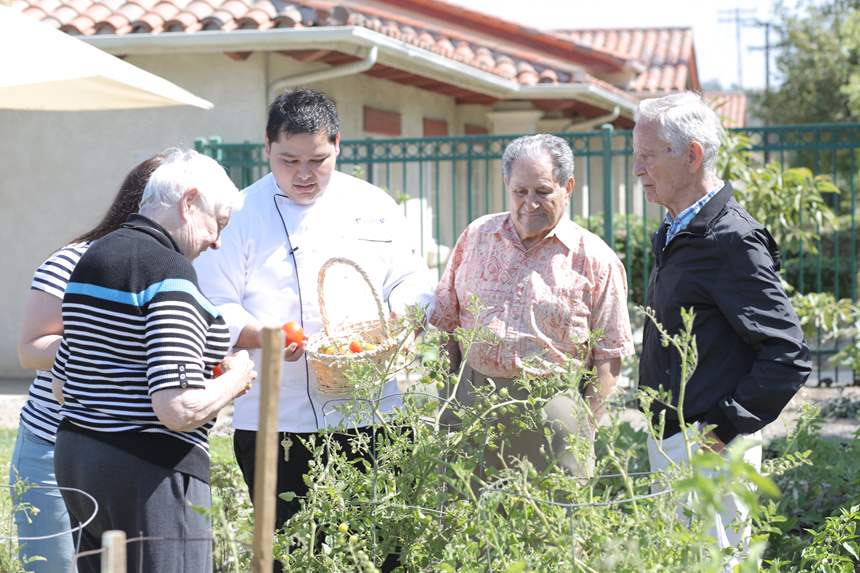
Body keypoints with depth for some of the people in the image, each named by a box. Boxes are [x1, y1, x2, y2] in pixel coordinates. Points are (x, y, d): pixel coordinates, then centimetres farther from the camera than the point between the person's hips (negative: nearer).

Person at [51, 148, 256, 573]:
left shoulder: (91, 258, 13)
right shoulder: (170, 273, -15)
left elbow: (62, 385, 19)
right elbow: (180, 410, -23)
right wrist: (234, 379, -6)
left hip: (74, 456, 9)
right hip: (152, 470, -9)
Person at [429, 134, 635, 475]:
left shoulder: (594, 259, 1)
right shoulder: (476, 237, 11)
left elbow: (608, 356, 0)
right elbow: (446, 320, 15)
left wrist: (584, 428, -8)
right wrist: (447, 396, 7)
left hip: (551, 410, -3)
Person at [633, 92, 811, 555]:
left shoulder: (732, 240, -16)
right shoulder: (674, 236, 14)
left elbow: (789, 355, -20)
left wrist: (727, 428, -18)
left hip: (708, 450, -10)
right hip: (670, 441, 10)